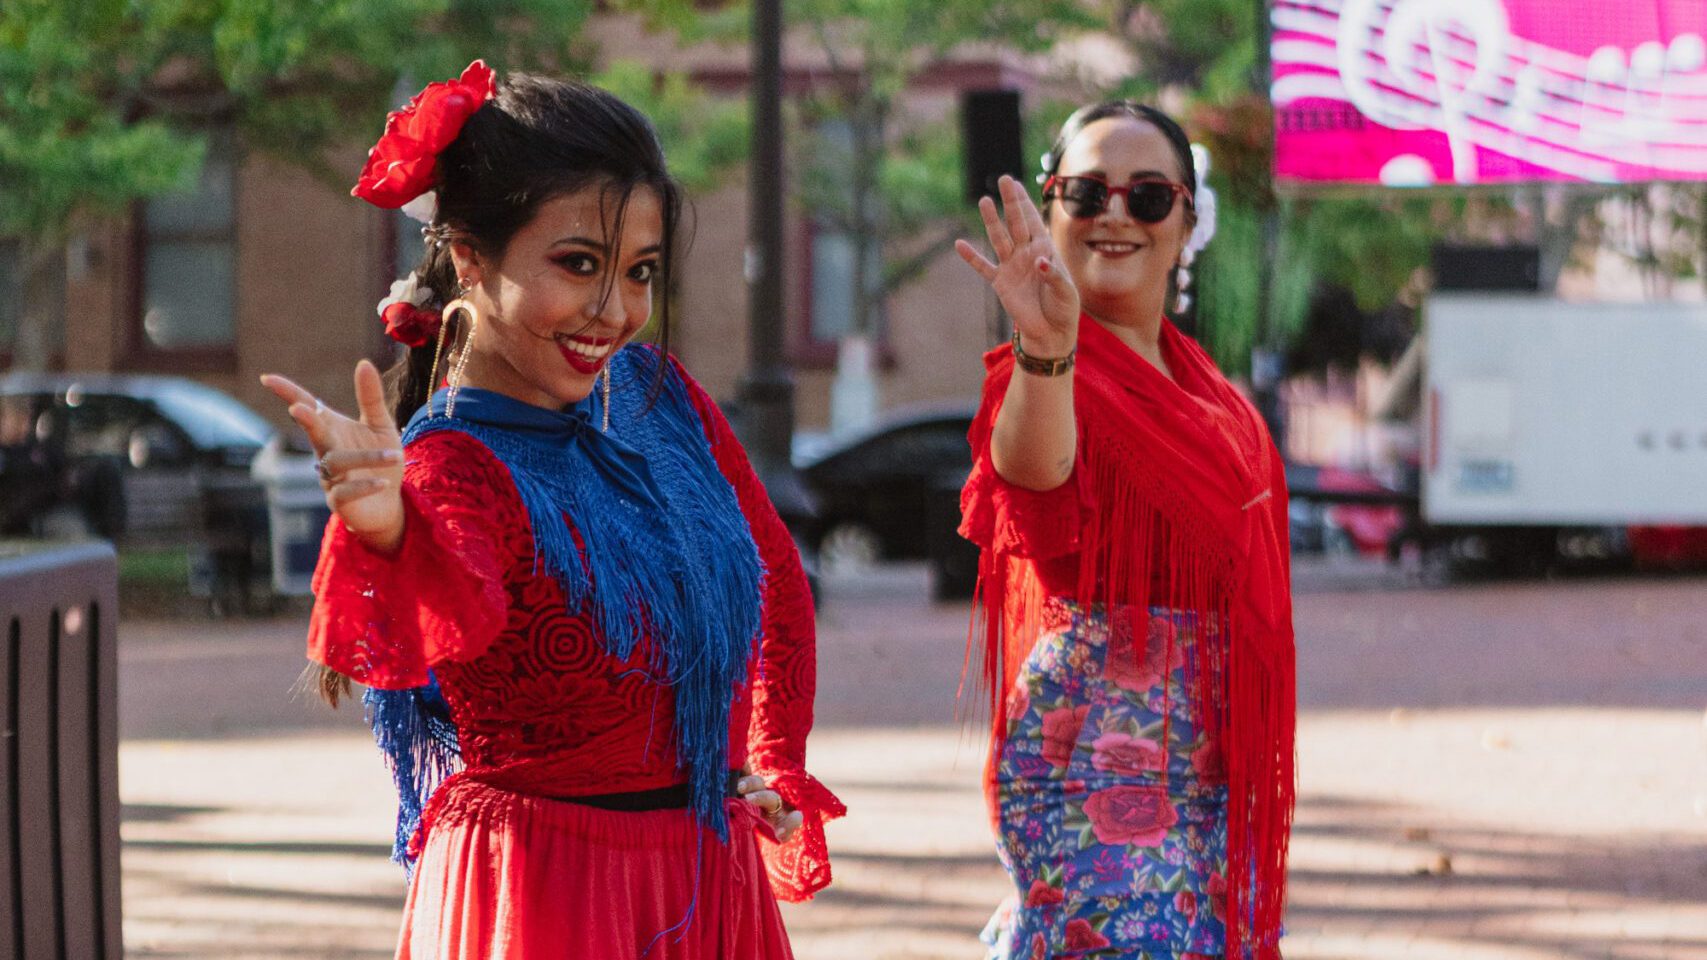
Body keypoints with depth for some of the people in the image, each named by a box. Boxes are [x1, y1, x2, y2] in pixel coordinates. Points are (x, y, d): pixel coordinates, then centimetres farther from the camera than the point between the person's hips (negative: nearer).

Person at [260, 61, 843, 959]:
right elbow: (447, 619, -41)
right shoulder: (450, 467, -18)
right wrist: (388, 533, -60)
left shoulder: (657, 395, 2)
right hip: (542, 888, -6)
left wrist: (776, 764, 12)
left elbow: (774, 578, 17)